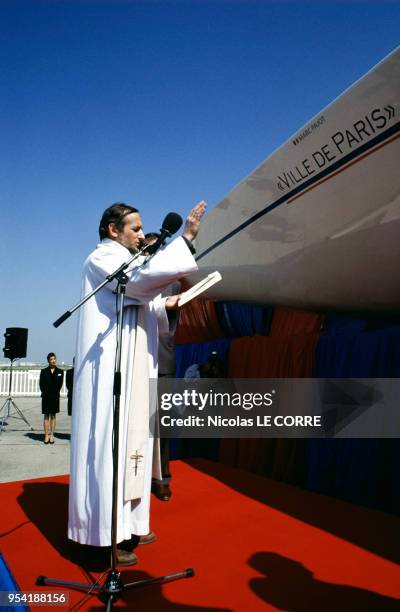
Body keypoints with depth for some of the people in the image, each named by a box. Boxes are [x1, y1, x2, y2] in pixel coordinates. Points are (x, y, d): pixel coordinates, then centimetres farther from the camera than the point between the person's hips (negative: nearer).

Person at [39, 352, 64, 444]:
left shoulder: (60, 372, 4)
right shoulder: (44, 371, 1)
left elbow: (60, 384, 4)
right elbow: (41, 384, 2)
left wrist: (56, 392, -2)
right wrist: (45, 393, -2)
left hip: (55, 397, 1)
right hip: (46, 397, -1)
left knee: (53, 416, 6)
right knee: (46, 416, 2)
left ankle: (52, 435, 10)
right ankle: (46, 435, 6)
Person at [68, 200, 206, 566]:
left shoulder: (122, 263, 23)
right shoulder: (102, 258, -7)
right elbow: (143, 277, -27)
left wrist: (164, 306, 12)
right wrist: (185, 239, -30)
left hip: (132, 372, 10)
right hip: (110, 371, -10)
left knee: (131, 443, 12)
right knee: (109, 445, -7)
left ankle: (125, 524, 22)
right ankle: (107, 533, 2)